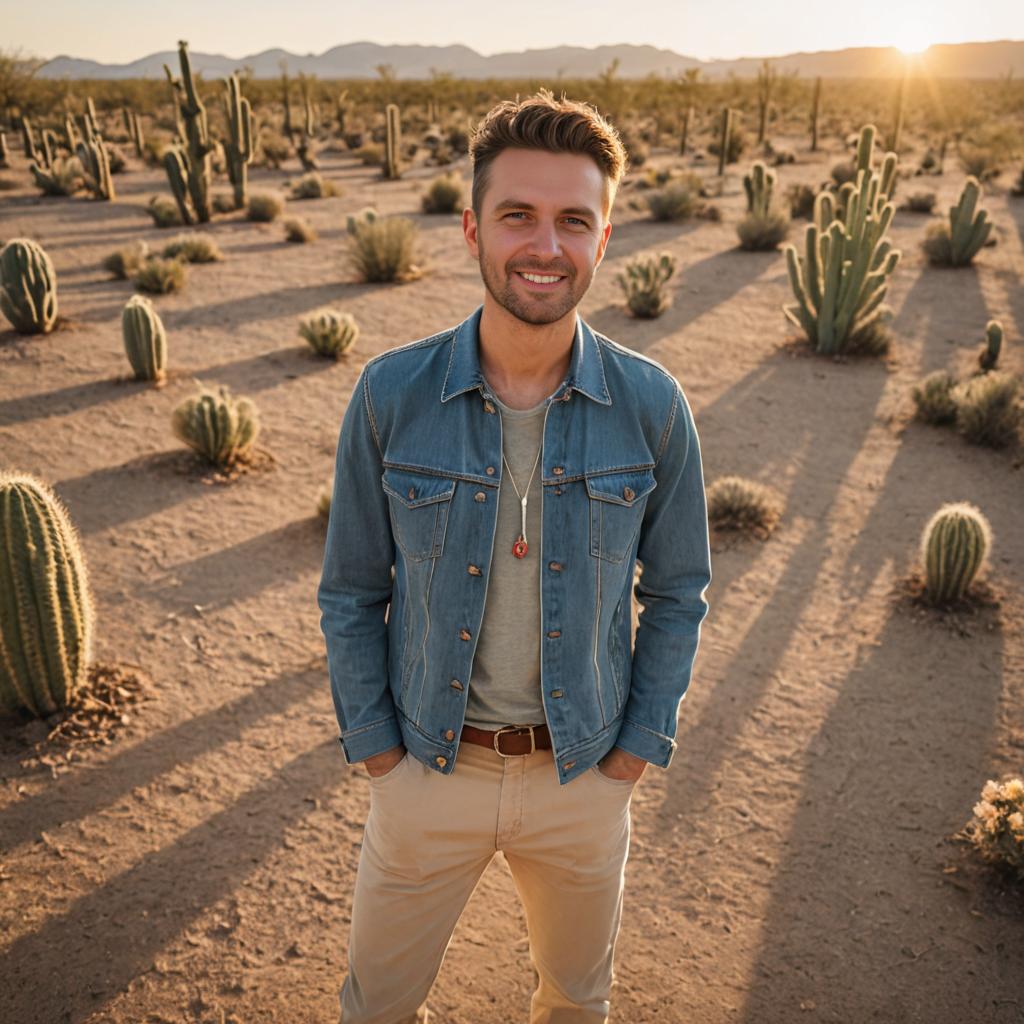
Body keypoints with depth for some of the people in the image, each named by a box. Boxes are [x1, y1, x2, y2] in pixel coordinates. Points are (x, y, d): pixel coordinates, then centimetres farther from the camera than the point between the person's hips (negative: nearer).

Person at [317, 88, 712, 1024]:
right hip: (428, 766, 0)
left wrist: (635, 753, -3)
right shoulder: (391, 395, -15)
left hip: (583, 774, 1)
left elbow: (678, 592, -1)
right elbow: (351, 592, -4)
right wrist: (378, 752, -4)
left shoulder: (652, 406, -13)